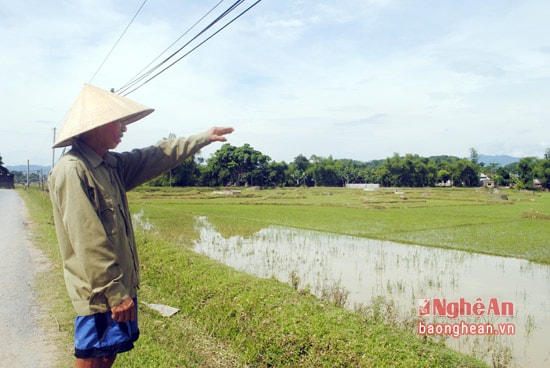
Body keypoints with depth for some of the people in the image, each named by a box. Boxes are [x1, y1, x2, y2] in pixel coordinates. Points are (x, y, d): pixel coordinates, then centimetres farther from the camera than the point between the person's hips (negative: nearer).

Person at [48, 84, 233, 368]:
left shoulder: (111, 164, 7)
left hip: (120, 285, 9)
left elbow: (157, 156, 16)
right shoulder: (72, 170, -20)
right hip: (101, 294, -9)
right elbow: (89, 242, -23)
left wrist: (204, 138, 20)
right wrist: (115, 293, -21)